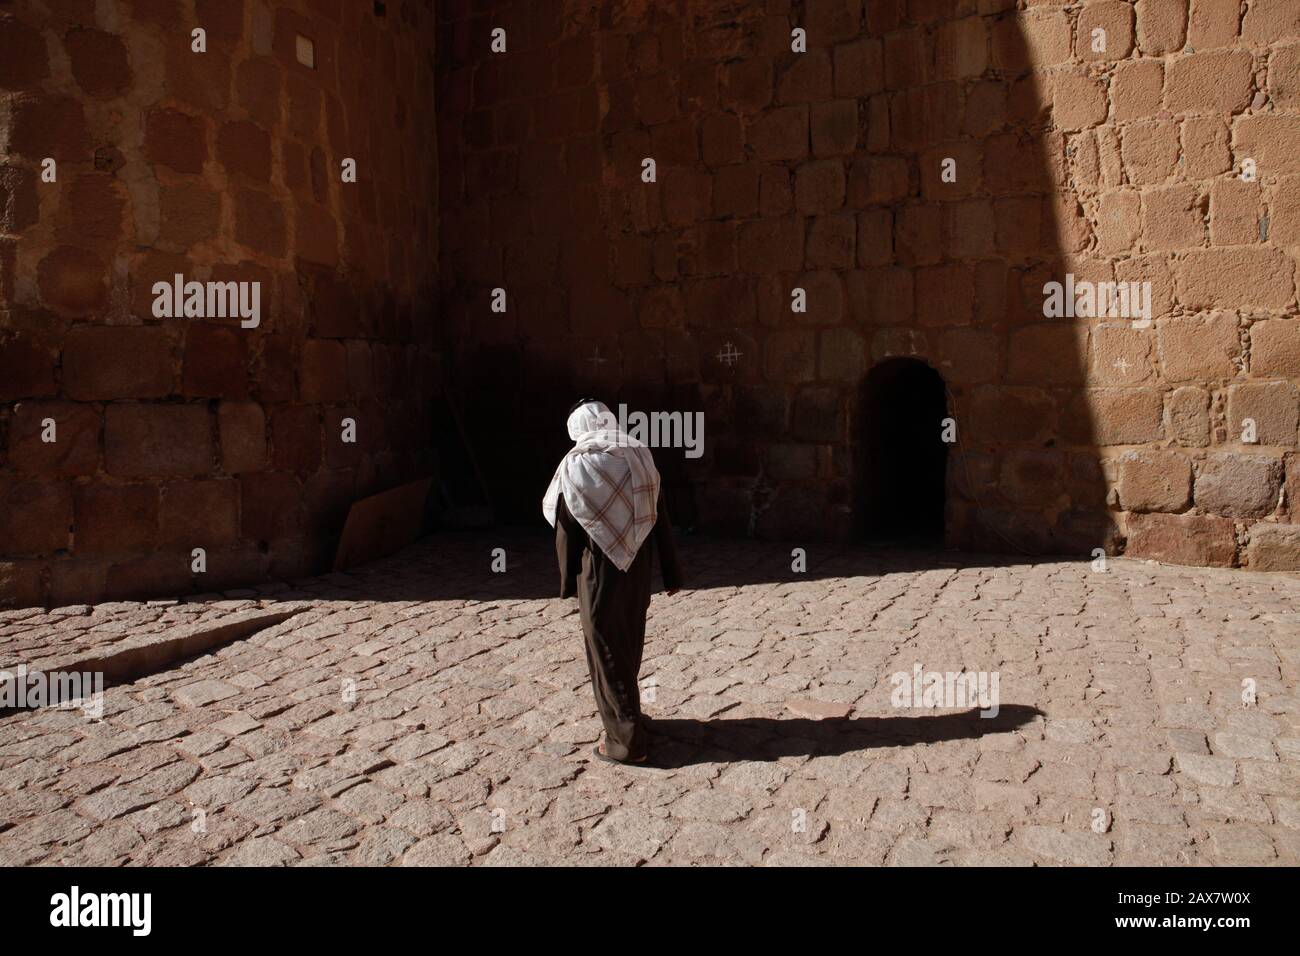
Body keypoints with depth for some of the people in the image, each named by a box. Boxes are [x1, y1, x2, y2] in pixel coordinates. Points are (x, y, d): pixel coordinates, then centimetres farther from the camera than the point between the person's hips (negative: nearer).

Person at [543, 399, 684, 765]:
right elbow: (661, 519, 3)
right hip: (638, 571, 5)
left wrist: (568, 581, 6)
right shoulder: (640, 456, 0)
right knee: (629, 645, 21)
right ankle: (626, 715, 40)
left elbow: (566, 531, -7)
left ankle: (627, 742, 11)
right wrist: (671, 573, 9)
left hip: (599, 574, -5)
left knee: (607, 652, 5)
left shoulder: (576, 465, -12)